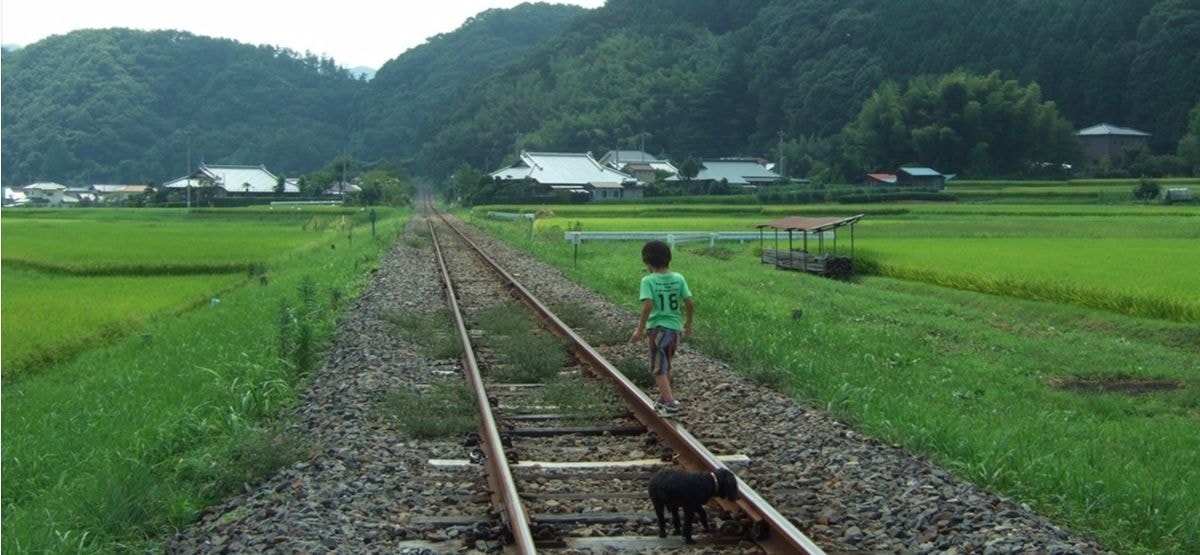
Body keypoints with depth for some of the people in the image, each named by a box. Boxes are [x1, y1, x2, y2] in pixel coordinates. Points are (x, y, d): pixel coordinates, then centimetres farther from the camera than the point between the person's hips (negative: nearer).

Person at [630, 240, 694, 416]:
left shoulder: (648, 281, -14)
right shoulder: (678, 279, -1)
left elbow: (648, 305, -23)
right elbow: (689, 303, -2)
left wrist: (640, 329, -16)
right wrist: (688, 323, 14)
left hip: (657, 328, -5)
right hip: (675, 327, 5)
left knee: (659, 369, 3)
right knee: (666, 366, 23)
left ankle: (671, 404, -7)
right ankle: (664, 398, 37)